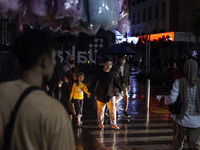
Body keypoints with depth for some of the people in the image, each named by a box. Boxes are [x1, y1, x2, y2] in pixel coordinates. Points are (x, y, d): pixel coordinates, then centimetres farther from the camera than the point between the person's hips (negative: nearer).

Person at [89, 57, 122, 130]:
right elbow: (93, 82, 0)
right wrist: (89, 91, 1)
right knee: (101, 109, 9)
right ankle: (100, 122, 26)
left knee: (112, 109, -4)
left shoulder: (112, 74, 5)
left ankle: (113, 124, 2)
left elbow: (116, 82, 17)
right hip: (101, 95, -2)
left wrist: (120, 90, 18)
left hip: (110, 94, 2)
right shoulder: (99, 73, -5)